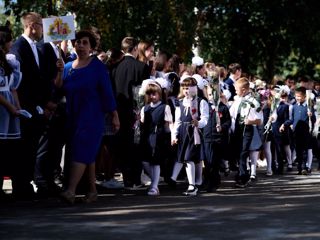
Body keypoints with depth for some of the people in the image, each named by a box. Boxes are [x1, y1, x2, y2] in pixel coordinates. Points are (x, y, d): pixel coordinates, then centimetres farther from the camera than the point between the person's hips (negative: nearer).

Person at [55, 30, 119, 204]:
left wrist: (115, 116, -5)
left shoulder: (97, 67, -2)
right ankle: (93, 190, 14)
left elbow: (107, 92, -3)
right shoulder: (68, 67, 11)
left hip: (91, 117, -5)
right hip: (73, 116, 5)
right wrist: (60, 72, -11)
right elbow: (58, 89, 3)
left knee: (82, 152, -15)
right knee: (88, 155, 8)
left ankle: (71, 191, -25)